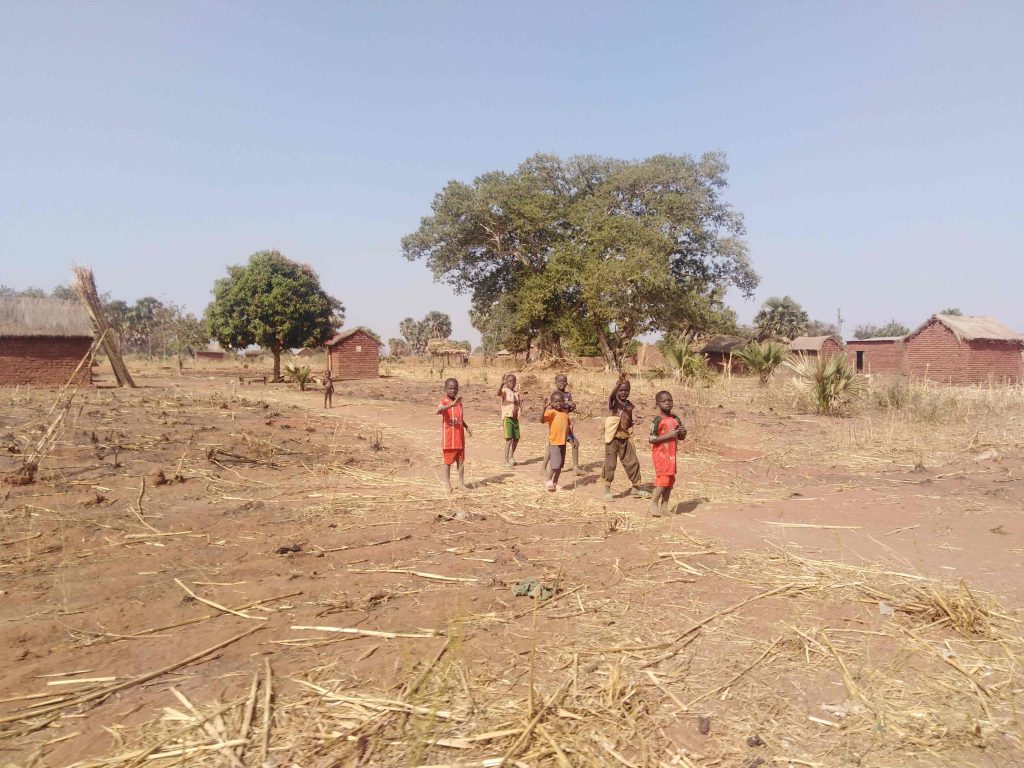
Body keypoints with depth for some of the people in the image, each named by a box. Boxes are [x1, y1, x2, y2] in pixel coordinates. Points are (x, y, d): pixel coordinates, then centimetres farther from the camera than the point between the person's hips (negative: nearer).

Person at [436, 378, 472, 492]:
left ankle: (461, 482, 18)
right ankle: (447, 483, 14)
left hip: (460, 437, 6)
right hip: (448, 437, -6)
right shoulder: (444, 401, -11)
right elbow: (439, 411, -35)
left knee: (461, 460, 10)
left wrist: (467, 427, 8)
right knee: (448, 460, 4)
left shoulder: (459, 402, 9)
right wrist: (452, 404, -47)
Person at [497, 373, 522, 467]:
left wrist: (521, 403, -3)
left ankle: (511, 457, 33)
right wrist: (502, 384, -47)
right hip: (507, 417, -7)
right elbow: (498, 393, -31)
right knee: (509, 439, -10)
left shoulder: (516, 393, 13)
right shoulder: (505, 391, -6)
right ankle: (506, 461, -3)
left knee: (516, 438, 13)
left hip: (515, 418, 7)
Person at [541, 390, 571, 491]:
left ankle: (555, 482, 27)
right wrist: (544, 408, -42)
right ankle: (549, 480, 11)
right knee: (555, 464, -11)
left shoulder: (565, 412, 7)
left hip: (563, 442, 6)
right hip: (554, 442, -6)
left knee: (560, 465, 13)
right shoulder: (551, 412, -12)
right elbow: (542, 420, -30)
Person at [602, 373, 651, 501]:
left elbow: (630, 422, 16)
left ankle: (636, 487, 24)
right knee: (610, 463, -1)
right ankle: (607, 489, 8)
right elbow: (612, 394, -30)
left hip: (625, 438, 5)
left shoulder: (629, 405, 8)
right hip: (612, 438, -5)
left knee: (632, 462, 10)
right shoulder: (613, 401, -7)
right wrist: (620, 382, -43)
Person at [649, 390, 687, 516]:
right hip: (660, 453, -7)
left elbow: (682, 437, 15)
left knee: (671, 479, 9)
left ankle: (664, 506, 19)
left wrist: (682, 432, -8)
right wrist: (668, 435, -23)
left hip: (672, 453, 7)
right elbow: (652, 439, -18)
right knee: (663, 478, -13)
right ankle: (654, 502, 3)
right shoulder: (657, 420, -12)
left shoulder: (676, 419, 7)